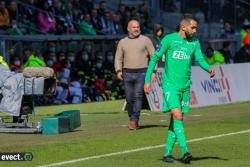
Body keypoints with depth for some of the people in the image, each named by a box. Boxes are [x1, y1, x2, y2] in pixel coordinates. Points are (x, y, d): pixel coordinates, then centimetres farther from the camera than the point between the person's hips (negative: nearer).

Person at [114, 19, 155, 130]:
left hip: (141, 73, -2)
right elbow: (118, 58, 13)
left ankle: (134, 121, -14)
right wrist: (118, 71, -4)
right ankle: (132, 119, 19)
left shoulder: (145, 40, 5)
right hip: (127, 73, 3)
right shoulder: (122, 42, 11)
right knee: (129, 98, 2)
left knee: (138, 96, -14)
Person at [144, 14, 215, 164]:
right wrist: (147, 80, -5)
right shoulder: (169, 39, -6)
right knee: (177, 115, -18)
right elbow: (155, 58, -2)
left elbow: (200, 59, -1)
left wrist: (208, 68, -24)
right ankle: (185, 151, -24)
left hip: (185, 86, 5)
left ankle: (168, 153, 15)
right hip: (170, 84, -5)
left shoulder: (194, 42, 7)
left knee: (177, 119, 7)